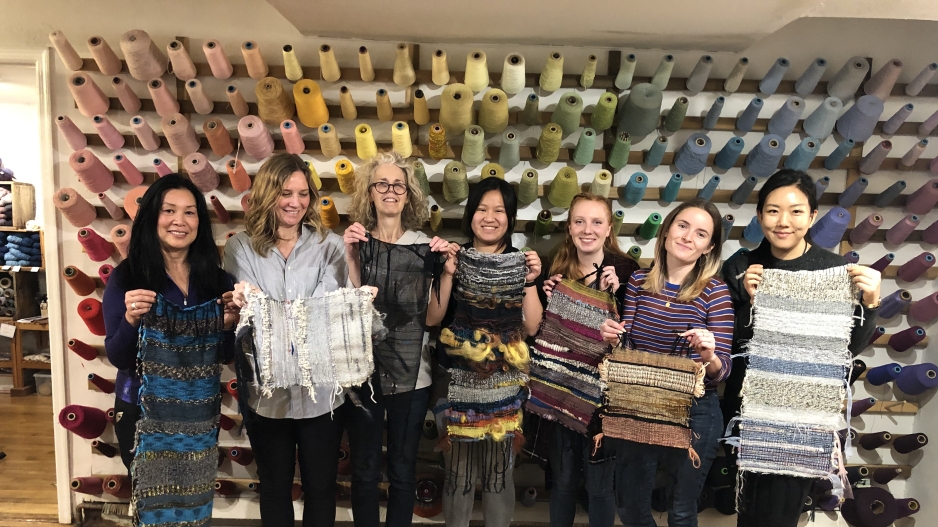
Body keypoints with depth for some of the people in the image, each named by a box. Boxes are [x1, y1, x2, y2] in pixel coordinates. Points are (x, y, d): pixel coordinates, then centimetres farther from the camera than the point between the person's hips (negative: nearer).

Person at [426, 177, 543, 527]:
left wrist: (530, 282, -14)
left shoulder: (523, 262, 2)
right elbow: (431, 318, -5)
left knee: (499, 470, 11)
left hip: (504, 382, 0)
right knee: (458, 468, 9)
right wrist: (448, 273, -15)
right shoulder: (454, 257, 2)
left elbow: (531, 327, -3)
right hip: (457, 378, 0)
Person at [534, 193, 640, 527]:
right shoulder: (556, 270, 2)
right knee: (563, 479, 17)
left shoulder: (626, 269, -9)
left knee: (599, 483, 10)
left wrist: (613, 295, -22)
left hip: (604, 386, -3)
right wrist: (548, 300, -8)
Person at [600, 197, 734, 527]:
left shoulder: (714, 291, -12)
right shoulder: (638, 280, -3)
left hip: (694, 413, -3)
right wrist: (613, 339, -20)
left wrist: (708, 357, -34)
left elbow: (721, 371, -13)